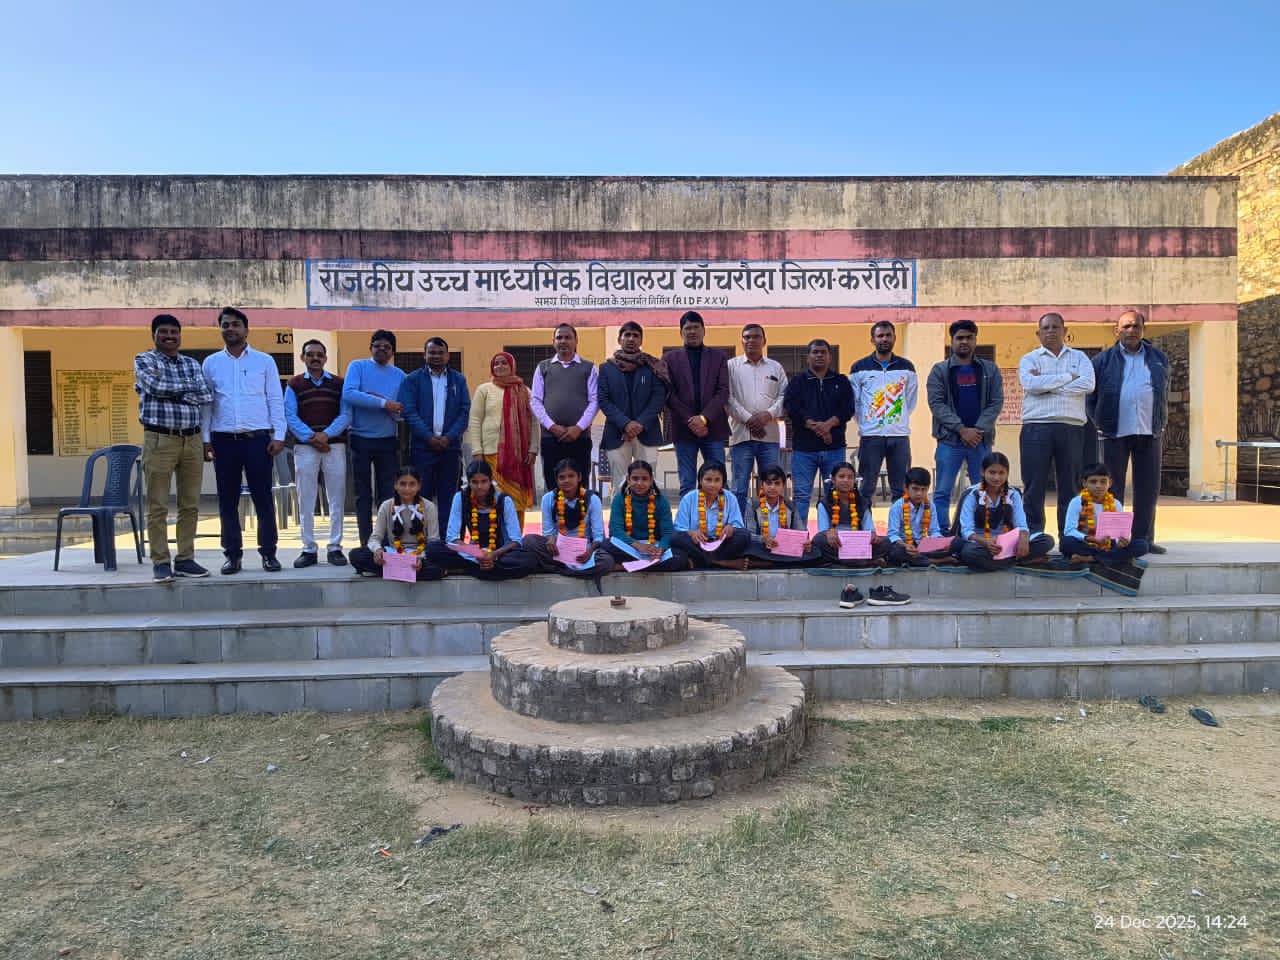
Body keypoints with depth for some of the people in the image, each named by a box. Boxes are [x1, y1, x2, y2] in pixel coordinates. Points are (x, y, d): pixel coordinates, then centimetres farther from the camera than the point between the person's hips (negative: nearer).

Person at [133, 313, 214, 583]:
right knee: (158, 507, -3)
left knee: (190, 505, 6)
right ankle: (160, 563, 3)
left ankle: (185, 560, 14)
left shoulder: (192, 364, 16)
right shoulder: (144, 360, 6)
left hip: (192, 440, 4)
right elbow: (156, 387, -14)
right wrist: (188, 387, -1)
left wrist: (168, 390, -5)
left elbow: (207, 396, 1)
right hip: (159, 439, -4)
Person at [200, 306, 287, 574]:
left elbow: (276, 400, 3)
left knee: (263, 497, 0)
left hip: (258, 438, -2)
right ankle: (233, 554, 14)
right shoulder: (211, 363, 10)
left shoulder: (264, 361, 6)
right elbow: (205, 403, 10)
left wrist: (278, 436, -4)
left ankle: (268, 553, 8)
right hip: (224, 439, 2)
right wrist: (205, 439, 3)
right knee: (227, 500, 6)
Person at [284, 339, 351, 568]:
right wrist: (311, 438, -11)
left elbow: (345, 415, 2)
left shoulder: (339, 384, 11)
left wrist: (326, 434, -13)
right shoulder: (294, 385, 11)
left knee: (337, 498, 0)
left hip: (335, 445, 0)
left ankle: (335, 548, 6)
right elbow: (290, 417, 2)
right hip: (304, 447, 0)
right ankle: (308, 549, 7)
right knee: (305, 500, 1)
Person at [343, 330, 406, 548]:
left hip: (388, 441, 2)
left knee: (387, 495, 4)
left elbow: (402, 412, -1)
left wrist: (374, 399, -15)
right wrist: (383, 403, -18)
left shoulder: (400, 375, 8)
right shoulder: (358, 367, 2)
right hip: (361, 440, -1)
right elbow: (348, 394, -16)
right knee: (363, 495, 5)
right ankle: (366, 544, 9)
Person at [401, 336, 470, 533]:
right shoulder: (412, 380, 6)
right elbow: (409, 412, -3)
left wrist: (449, 437, -9)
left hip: (451, 447, 2)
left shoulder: (458, 380, 11)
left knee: (447, 497, 4)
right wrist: (429, 437, -12)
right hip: (422, 446, -2)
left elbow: (464, 412, 4)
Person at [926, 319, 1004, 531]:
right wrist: (961, 429, -14)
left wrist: (979, 429, -12)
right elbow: (936, 403, -5)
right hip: (949, 439, -1)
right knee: (942, 492, -2)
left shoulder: (990, 370, 9)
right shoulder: (939, 370, 4)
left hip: (981, 440, 2)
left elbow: (996, 402, 2)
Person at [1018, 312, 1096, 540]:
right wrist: (1068, 377, -5)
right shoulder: (1029, 359, 12)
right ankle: (1033, 536, 2)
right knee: (1034, 486, -2)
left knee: (1069, 486, 3)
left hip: (1071, 428, 1)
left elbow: (1087, 384, -4)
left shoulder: (1079, 357, 16)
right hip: (1036, 427, -1)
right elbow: (1031, 384, -10)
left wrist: (1046, 384, -7)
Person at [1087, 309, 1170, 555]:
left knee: (1148, 488, 5)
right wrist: (1099, 423, -1)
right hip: (1115, 433, -3)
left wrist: (1161, 422, 11)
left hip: (1149, 432, 3)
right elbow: (1091, 395, 5)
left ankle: (1144, 538, 14)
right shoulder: (1103, 360, 4)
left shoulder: (1159, 359, 13)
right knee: (1112, 488, 2)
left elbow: (1165, 393, 19)